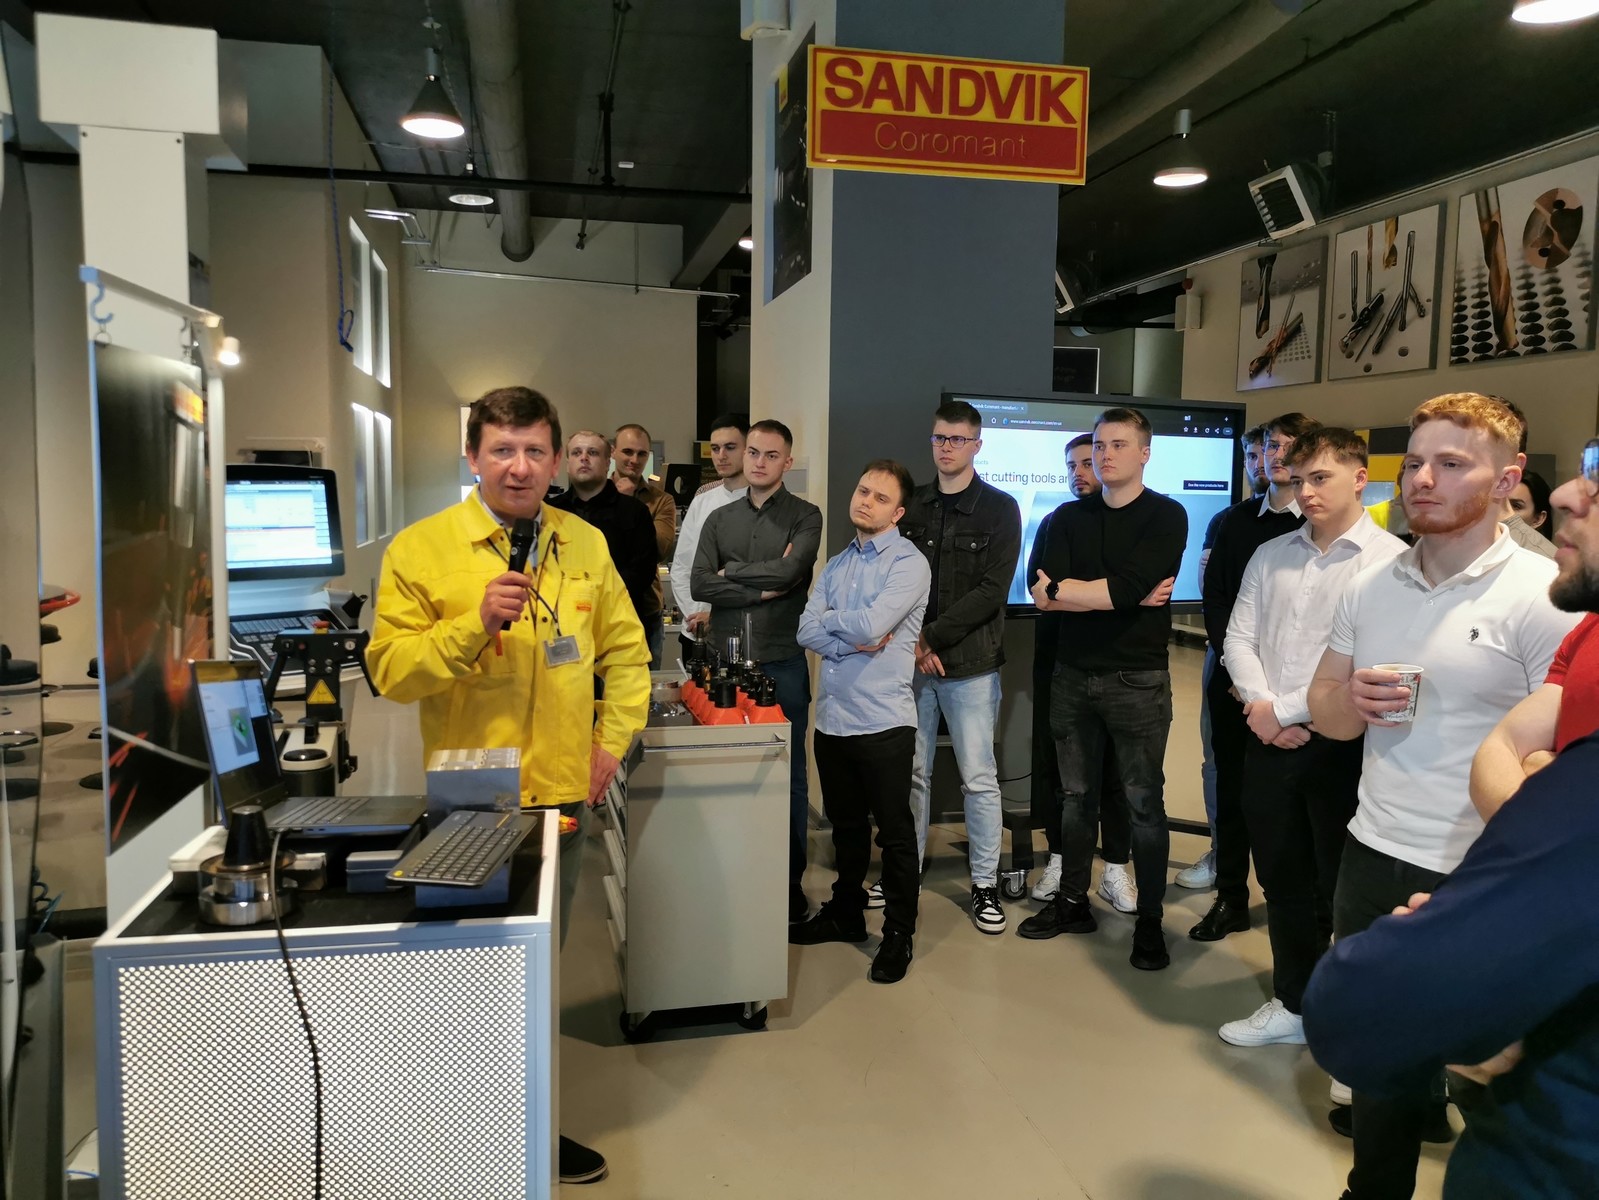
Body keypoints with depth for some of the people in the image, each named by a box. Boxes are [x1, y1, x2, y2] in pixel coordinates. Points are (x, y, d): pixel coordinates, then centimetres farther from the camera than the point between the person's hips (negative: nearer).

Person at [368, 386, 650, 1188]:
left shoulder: (586, 544, 5)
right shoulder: (421, 547, -8)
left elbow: (625, 649, 13)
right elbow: (391, 671, -12)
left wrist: (613, 738, 3)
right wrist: (477, 621, -24)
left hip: (563, 798, 4)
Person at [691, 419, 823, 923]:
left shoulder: (804, 517, 2)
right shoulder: (719, 519, 11)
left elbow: (790, 570, -16)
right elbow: (699, 584, -2)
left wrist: (732, 572, -4)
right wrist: (764, 589, -9)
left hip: (782, 661, -3)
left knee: (789, 774, 6)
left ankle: (791, 881, 18)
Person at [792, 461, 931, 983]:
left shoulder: (909, 563, -8)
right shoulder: (837, 564, 12)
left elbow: (871, 625, -21)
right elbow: (807, 632, 2)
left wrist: (829, 621, -2)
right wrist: (856, 641, -13)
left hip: (883, 721, -6)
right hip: (832, 718, 6)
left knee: (895, 832, 5)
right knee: (846, 824, 20)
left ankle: (899, 935, 18)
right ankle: (846, 912, 36)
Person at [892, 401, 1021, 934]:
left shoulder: (1000, 509, -1)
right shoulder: (911, 505, 10)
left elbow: (992, 591, -10)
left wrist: (931, 636, -14)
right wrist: (912, 642, -10)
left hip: (970, 662, -3)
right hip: (912, 658, 3)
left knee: (979, 778, 2)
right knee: (911, 773, 9)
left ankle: (985, 884, 15)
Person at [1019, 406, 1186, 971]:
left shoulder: (1166, 516, -4)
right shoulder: (1068, 517, 8)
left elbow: (1127, 588, -19)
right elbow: (1043, 595, -7)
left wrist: (1061, 590, -7)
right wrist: (1127, 596, -13)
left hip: (1137, 679, -4)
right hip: (1072, 675, 4)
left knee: (1144, 803, 3)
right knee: (1076, 795, 12)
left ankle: (1149, 921, 14)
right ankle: (1072, 902, 25)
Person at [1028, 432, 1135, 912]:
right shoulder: (1054, 523, 12)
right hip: (1057, 660, 3)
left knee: (1114, 766, 2)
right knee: (1054, 760, 5)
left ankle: (1116, 868, 11)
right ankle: (1058, 858, 18)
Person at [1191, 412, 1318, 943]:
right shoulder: (1238, 520, 12)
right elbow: (1214, 595, 8)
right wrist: (1233, 661, -5)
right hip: (1234, 678, 3)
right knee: (1233, 789, 7)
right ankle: (1230, 899, 18)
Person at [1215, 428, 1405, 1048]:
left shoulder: (1390, 559, -9)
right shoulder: (1270, 555, 10)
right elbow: (1240, 636, 7)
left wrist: (1284, 710, -12)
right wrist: (1260, 705, -10)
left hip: (1342, 746, -5)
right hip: (1268, 741, 6)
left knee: (1343, 891, 6)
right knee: (1282, 881, 16)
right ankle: (1294, 1004, 32)